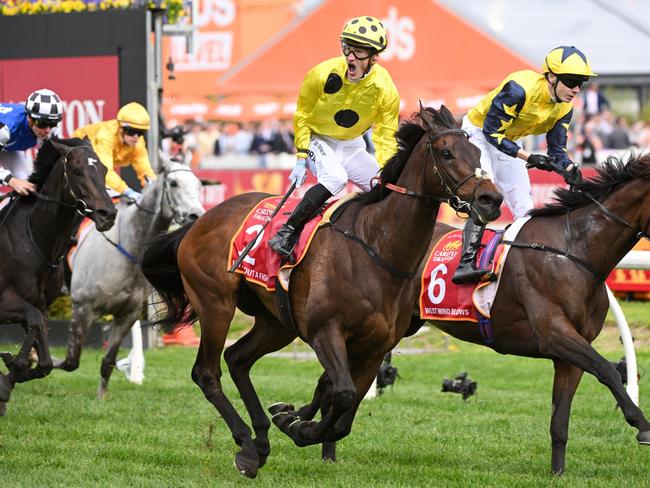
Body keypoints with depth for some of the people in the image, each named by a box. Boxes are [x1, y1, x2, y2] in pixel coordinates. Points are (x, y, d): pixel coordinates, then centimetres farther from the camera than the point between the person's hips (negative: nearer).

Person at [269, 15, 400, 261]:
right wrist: (301, 160, -14)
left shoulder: (386, 90, -20)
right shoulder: (322, 75, -26)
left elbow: (386, 139, -11)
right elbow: (302, 116, -11)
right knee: (335, 177, -32)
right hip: (317, 139, -4)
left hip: (352, 146, 4)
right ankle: (287, 233, -27)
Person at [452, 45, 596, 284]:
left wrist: (571, 170, -25)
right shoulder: (520, 89, -33)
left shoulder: (565, 106, -9)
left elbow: (557, 148, -3)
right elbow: (491, 131, -29)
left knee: (525, 209, 5)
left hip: (505, 141, 8)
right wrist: (528, 157, -34)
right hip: (478, 133, -8)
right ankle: (465, 263, -31)